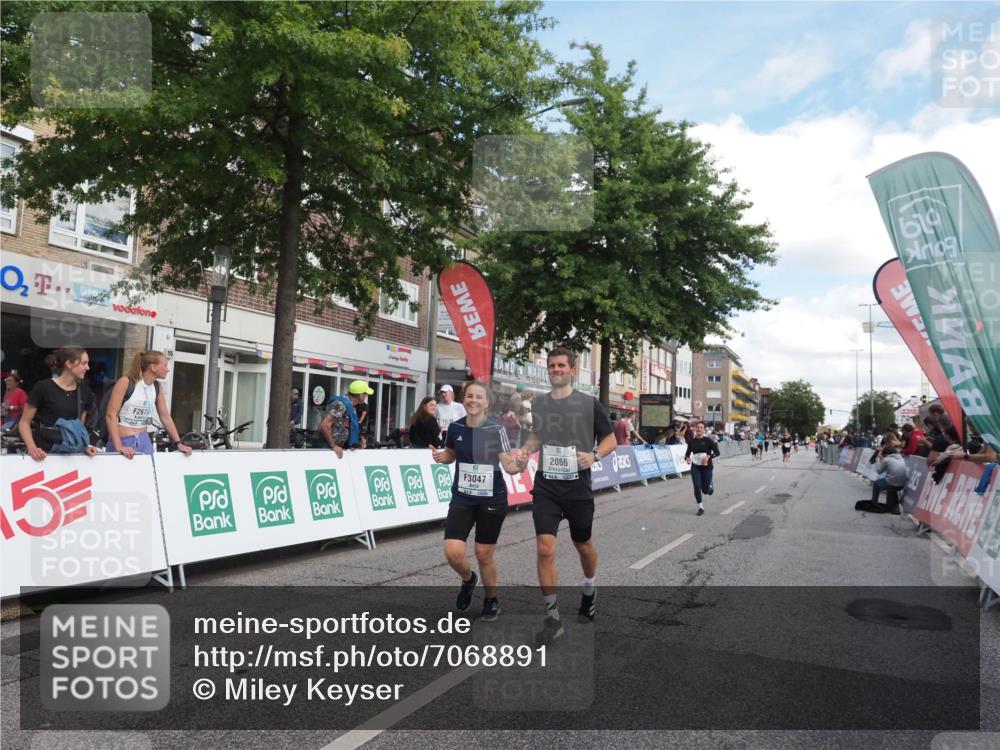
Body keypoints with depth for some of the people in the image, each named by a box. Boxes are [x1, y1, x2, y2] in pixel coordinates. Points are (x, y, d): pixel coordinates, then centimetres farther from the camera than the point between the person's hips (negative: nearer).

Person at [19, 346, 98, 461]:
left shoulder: (84, 391, 4)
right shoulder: (43, 387, -8)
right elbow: (24, 422, -4)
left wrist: (85, 446, -3)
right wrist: (32, 447, -18)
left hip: (71, 453, 4)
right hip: (44, 453, -4)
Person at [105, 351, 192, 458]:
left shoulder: (157, 388, 5)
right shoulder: (126, 382, -13)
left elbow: (165, 417, 12)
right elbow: (110, 415, -15)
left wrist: (178, 443, 7)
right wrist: (119, 447, -23)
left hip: (144, 441, 5)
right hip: (123, 441, -5)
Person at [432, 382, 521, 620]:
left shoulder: (496, 429, -13)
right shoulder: (455, 427, -3)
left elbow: (508, 464, -14)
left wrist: (519, 465, -36)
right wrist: (441, 456, -7)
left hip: (492, 500, -2)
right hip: (462, 498, 3)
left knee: (484, 555, 7)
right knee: (453, 553, -9)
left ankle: (491, 600, 34)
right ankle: (468, 579, 27)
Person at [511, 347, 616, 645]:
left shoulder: (589, 404, -6)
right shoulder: (538, 403, 4)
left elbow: (611, 439, 1)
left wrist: (594, 456, -18)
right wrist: (524, 450, 1)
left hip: (578, 487, -1)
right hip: (545, 486, 2)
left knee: (583, 545, 17)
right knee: (545, 548, -10)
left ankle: (589, 590, 48)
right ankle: (553, 617, 3)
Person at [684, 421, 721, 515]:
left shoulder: (708, 441, -6)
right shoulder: (692, 442, 3)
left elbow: (717, 452, -8)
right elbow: (688, 453, 11)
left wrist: (708, 456, -25)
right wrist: (687, 458, -11)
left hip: (707, 467, -2)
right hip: (695, 467, 2)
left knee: (705, 490, 3)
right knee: (697, 487, -9)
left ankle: (710, 486, 41)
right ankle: (701, 507, 5)